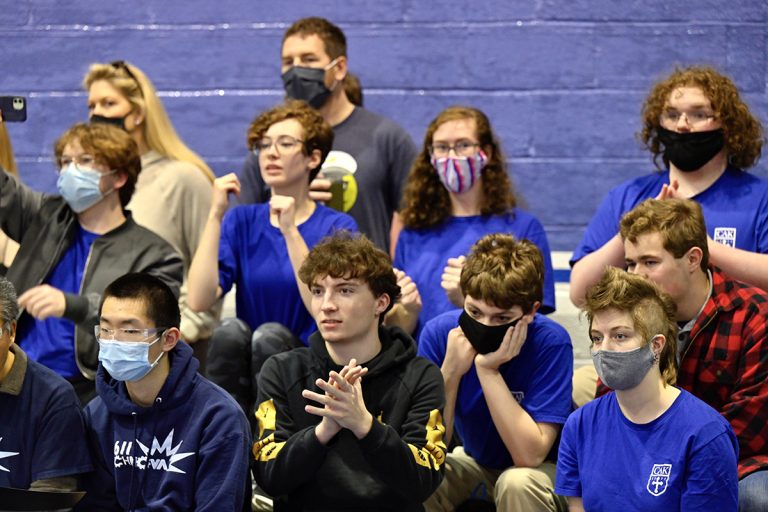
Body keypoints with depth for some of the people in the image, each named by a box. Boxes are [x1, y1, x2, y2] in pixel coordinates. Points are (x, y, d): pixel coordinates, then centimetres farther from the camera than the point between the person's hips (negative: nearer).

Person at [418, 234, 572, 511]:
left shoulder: (551, 342, -24)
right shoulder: (439, 332, -16)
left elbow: (529, 456, -29)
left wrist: (488, 370, -33)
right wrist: (451, 371, -30)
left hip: (542, 468, -3)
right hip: (476, 461, 3)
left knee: (517, 482, -35)